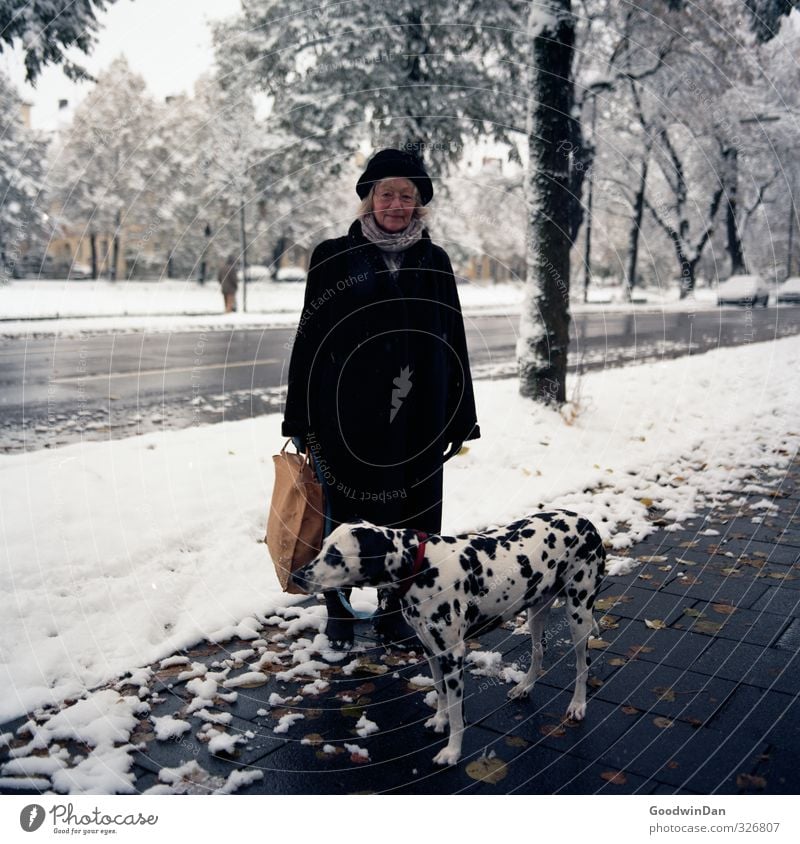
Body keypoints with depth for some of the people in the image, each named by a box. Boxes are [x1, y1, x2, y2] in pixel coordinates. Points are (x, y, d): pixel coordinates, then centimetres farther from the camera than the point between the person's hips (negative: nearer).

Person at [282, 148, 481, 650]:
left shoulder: (435, 262, 7)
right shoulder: (334, 259, -1)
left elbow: (454, 342, 8)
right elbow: (309, 340, -2)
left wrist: (460, 419, 7)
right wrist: (301, 421, -4)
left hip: (416, 421, 3)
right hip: (347, 419, -2)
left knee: (407, 515, 12)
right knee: (344, 517, 8)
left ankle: (394, 608, 31)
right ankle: (339, 612, 28)